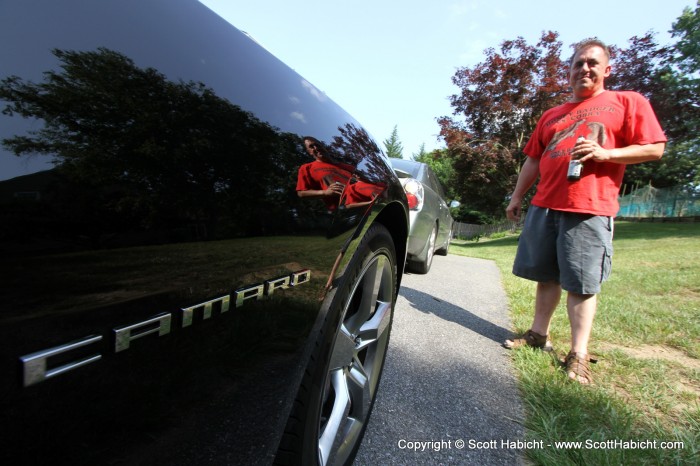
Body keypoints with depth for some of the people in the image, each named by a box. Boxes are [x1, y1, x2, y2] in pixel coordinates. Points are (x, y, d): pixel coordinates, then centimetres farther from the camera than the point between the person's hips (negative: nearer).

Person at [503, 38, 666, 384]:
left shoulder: (627, 102, 8)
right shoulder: (552, 115, 21)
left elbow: (655, 148, 1)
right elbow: (533, 160, 21)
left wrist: (606, 153, -14)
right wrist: (517, 197, 16)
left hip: (590, 209, -5)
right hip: (544, 206, 5)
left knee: (581, 283, -3)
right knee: (546, 275, 10)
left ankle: (579, 354, 5)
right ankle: (539, 334, 21)